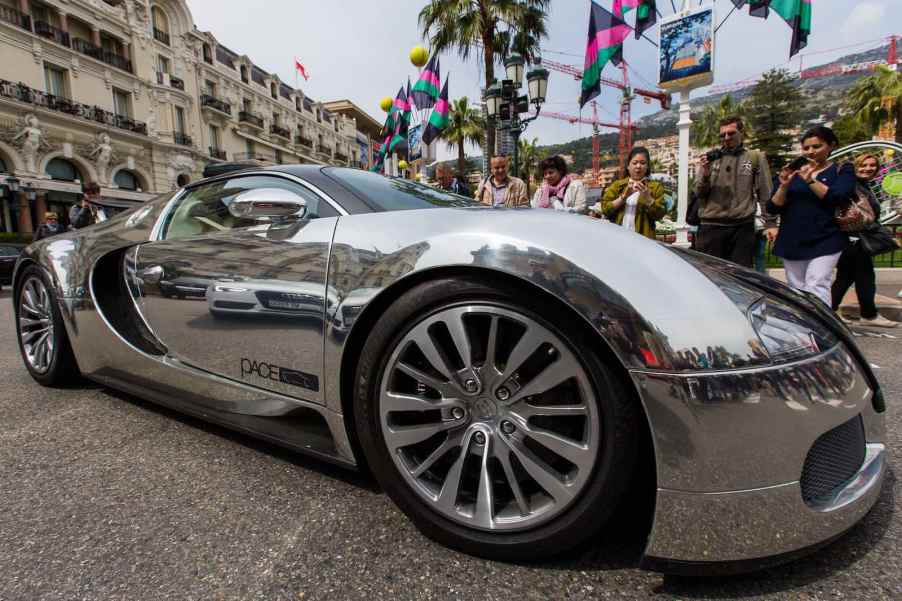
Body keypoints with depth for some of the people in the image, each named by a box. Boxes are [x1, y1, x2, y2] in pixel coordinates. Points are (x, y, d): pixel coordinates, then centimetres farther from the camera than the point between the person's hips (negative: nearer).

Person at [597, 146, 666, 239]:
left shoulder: (655, 186, 10)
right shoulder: (616, 185, 12)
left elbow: (659, 214, -1)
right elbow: (605, 209, 0)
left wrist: (647, 196, -14)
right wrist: (624, 196, -12)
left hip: (643, 238, 0)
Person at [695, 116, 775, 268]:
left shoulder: (755, 157, 7)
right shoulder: (711, 158, 11)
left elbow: (765, 194, 5)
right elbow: (699, 193, 7)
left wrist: (770, 223, -2)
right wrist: (706, 174, -11)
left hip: (742, 226, 0)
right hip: (711, 226, 1)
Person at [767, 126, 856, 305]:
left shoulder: (842, 170, 7)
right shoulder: (793, 171, 13)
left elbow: (838, 199, -12)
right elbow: (772, 209, 5)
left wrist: (810, 180, -17)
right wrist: (784, 186, -11)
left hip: (825, 241, -3)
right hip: (791, 242, 3)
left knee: (816, 289, -17)